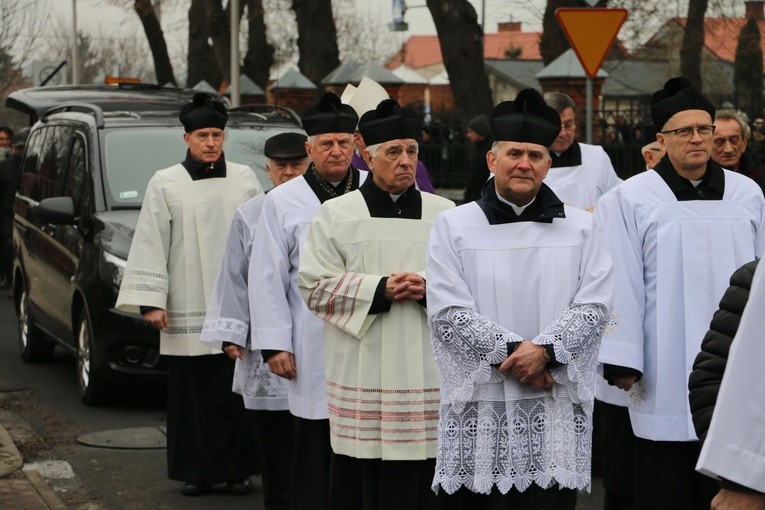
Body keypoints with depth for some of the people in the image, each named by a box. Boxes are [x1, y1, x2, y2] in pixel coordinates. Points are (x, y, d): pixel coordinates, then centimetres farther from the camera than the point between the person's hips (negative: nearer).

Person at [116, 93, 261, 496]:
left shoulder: (244, 180, 8)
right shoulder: (165, 184, 3)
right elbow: (151, 244, 1)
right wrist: (151, 301, -5)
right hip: (186, 309, -1)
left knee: (236, 392, 1)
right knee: (192, 394, 2)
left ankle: (237, 469, 10)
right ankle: (196, 472, 11)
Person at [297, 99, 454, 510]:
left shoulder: (444, 214, 10)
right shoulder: (336, 215, 5)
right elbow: (314, 285, 0)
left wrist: (430, 288, -11)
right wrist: (379, 290, -11)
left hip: (426, 373, 1)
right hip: (361, 375, -1)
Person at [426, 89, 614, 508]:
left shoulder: (579, 227, 11)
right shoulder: (453, 226, 6)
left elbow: (594, 306, 1)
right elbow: (448, 312, -3)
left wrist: (545, 350, -13)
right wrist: (510, 354, -10)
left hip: (556, 410, 1)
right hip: (479, 407, -1)